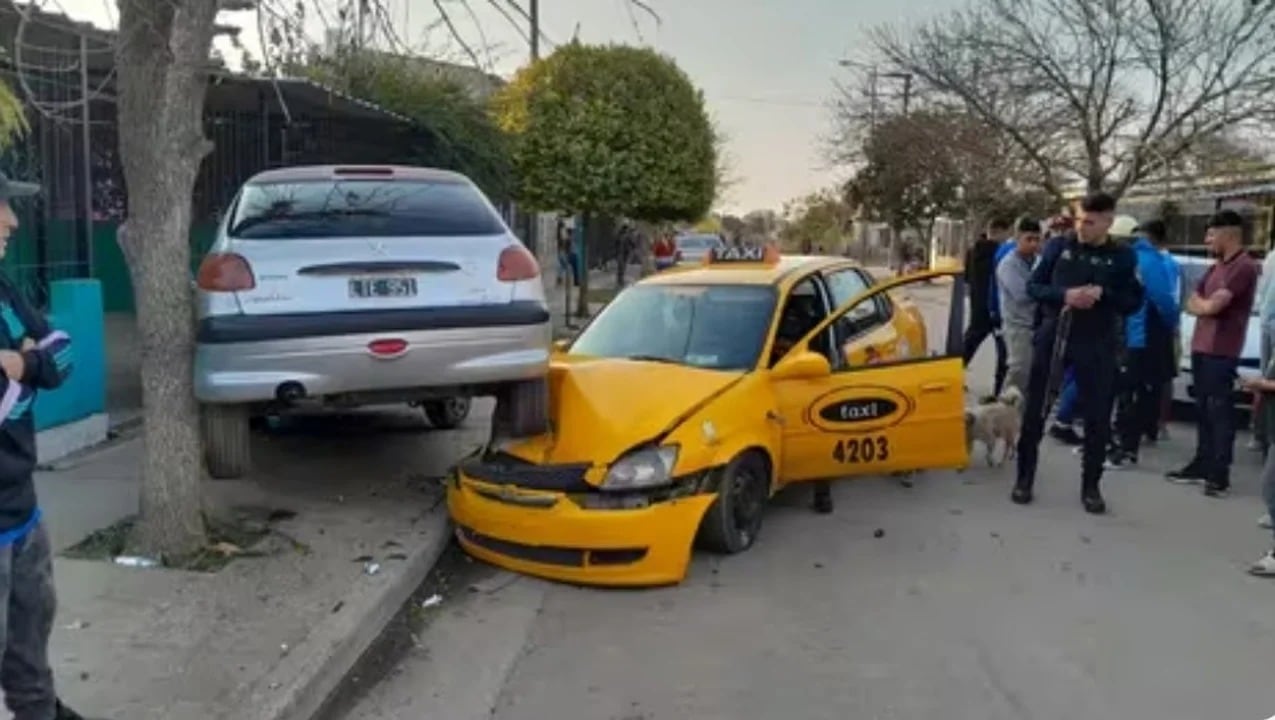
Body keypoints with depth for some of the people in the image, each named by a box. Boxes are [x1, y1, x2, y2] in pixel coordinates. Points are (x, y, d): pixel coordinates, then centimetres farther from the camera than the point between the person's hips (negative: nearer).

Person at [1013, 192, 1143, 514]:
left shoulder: (1123, 257, 1)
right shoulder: (1058, 247, 1)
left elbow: (1134, 302, 1)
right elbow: (1033, 286, 2)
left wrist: (1102, 294, -18)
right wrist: (1064, 295, -17)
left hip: (1097, 346, 0)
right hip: (1052, 337, 0)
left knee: (1097, 418, 3)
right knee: (1035, 411, 4)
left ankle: (1091, 486, 17)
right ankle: (1025, 477, 18)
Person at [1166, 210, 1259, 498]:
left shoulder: (1244, 267, -13)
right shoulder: (1216, 267, 17)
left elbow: (1211, 306, -18)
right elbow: (1192, 304, 15)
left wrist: (1201, 303, 4)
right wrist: (1206, 305, -6)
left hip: (1221, 352, -9)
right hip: (1200, 347, 9)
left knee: (1219, 412, -5)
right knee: (1203, 410, 13)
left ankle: (1220, 474, 0)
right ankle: (1202, 464, 21)